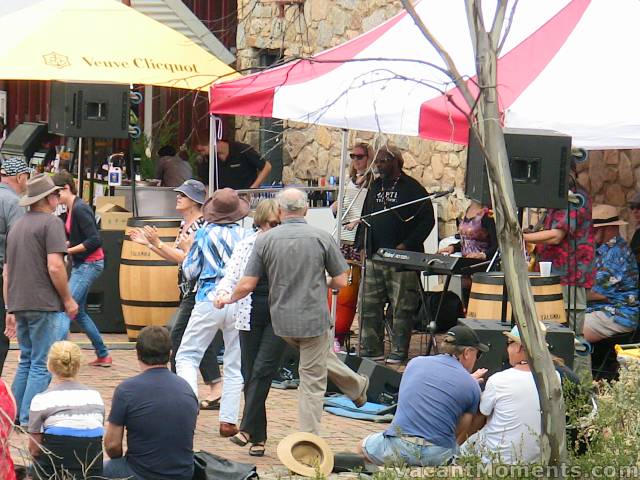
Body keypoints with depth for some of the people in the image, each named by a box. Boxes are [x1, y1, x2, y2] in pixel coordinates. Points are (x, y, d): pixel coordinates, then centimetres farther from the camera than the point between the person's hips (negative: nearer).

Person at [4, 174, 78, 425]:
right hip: (45, 305, -8)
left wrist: (10, 309, 22)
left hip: (19, 304, 8)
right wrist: (68, 300, -7)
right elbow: (54, 266, -18)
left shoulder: (16, 226, 16)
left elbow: (6, 272, 18)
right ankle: (29, 421, -7)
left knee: (26, 361, 19)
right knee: (42, 365, -4)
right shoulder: (51, 223, -8)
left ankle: (17, 415, 19)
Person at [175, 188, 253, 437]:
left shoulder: (204, 234, -1)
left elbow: (189, 271, 3)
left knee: (187, 356, 6)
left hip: (209, 301, -2)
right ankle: (228, 419, 5)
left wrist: (188, 253, 22)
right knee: (235, 364, 9)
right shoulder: (248, 235, 0)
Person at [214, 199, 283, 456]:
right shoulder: (246, 246, 8)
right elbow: (231, 276, 3)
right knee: (249, 374, 5)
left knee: (262, 370, -13)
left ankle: (247, 429, -17)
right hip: (251, 315, 4)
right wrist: (222, 292, -18)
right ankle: (258, 437, 13)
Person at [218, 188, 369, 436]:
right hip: (315, 319, -3)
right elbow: (341, 281, -4)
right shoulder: (322, 238, -8)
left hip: (282, 321, 3)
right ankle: (308, 441, 14)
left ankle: (356, 386, 43)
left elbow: (246, 285, -5)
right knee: (312, 381, 6)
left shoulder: (265, 239, -5)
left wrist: (228, 299, 15)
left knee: (322, 357, 29)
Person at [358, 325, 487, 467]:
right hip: (440, 455, -1)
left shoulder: (415, 362, 11)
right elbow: (460, 432, 9)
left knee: (363, 447, 29)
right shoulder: (472, 387, 3)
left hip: (398, 448, 1)